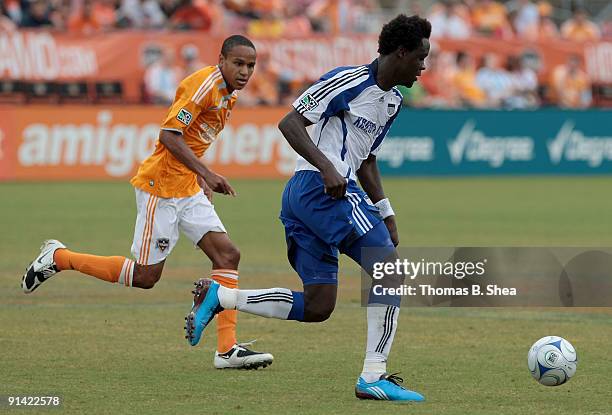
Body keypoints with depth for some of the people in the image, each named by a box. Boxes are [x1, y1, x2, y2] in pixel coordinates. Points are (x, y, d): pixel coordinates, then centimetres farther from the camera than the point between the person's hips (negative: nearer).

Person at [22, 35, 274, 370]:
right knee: (145, 276, -3)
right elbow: (169, 135, -24)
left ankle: (227, 349, -4)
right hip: (160, 185, -9)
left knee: (227, 254, -3)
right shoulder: (205, 84, -17)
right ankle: (58, 257, 13)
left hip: (187, 189, 9)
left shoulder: (227, 93, 13)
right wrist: (206, 173, -28)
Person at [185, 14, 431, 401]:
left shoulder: (393, 101, 19)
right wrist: (327, 167, -24)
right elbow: (290, 123, -13)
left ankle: (218, 296, 8)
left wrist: (386, 214, 21)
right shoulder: (349, 80, -9)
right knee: (391, 271, -14)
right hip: (322, 188, -10)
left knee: (317, 307, 6)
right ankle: (375, 377, -16)